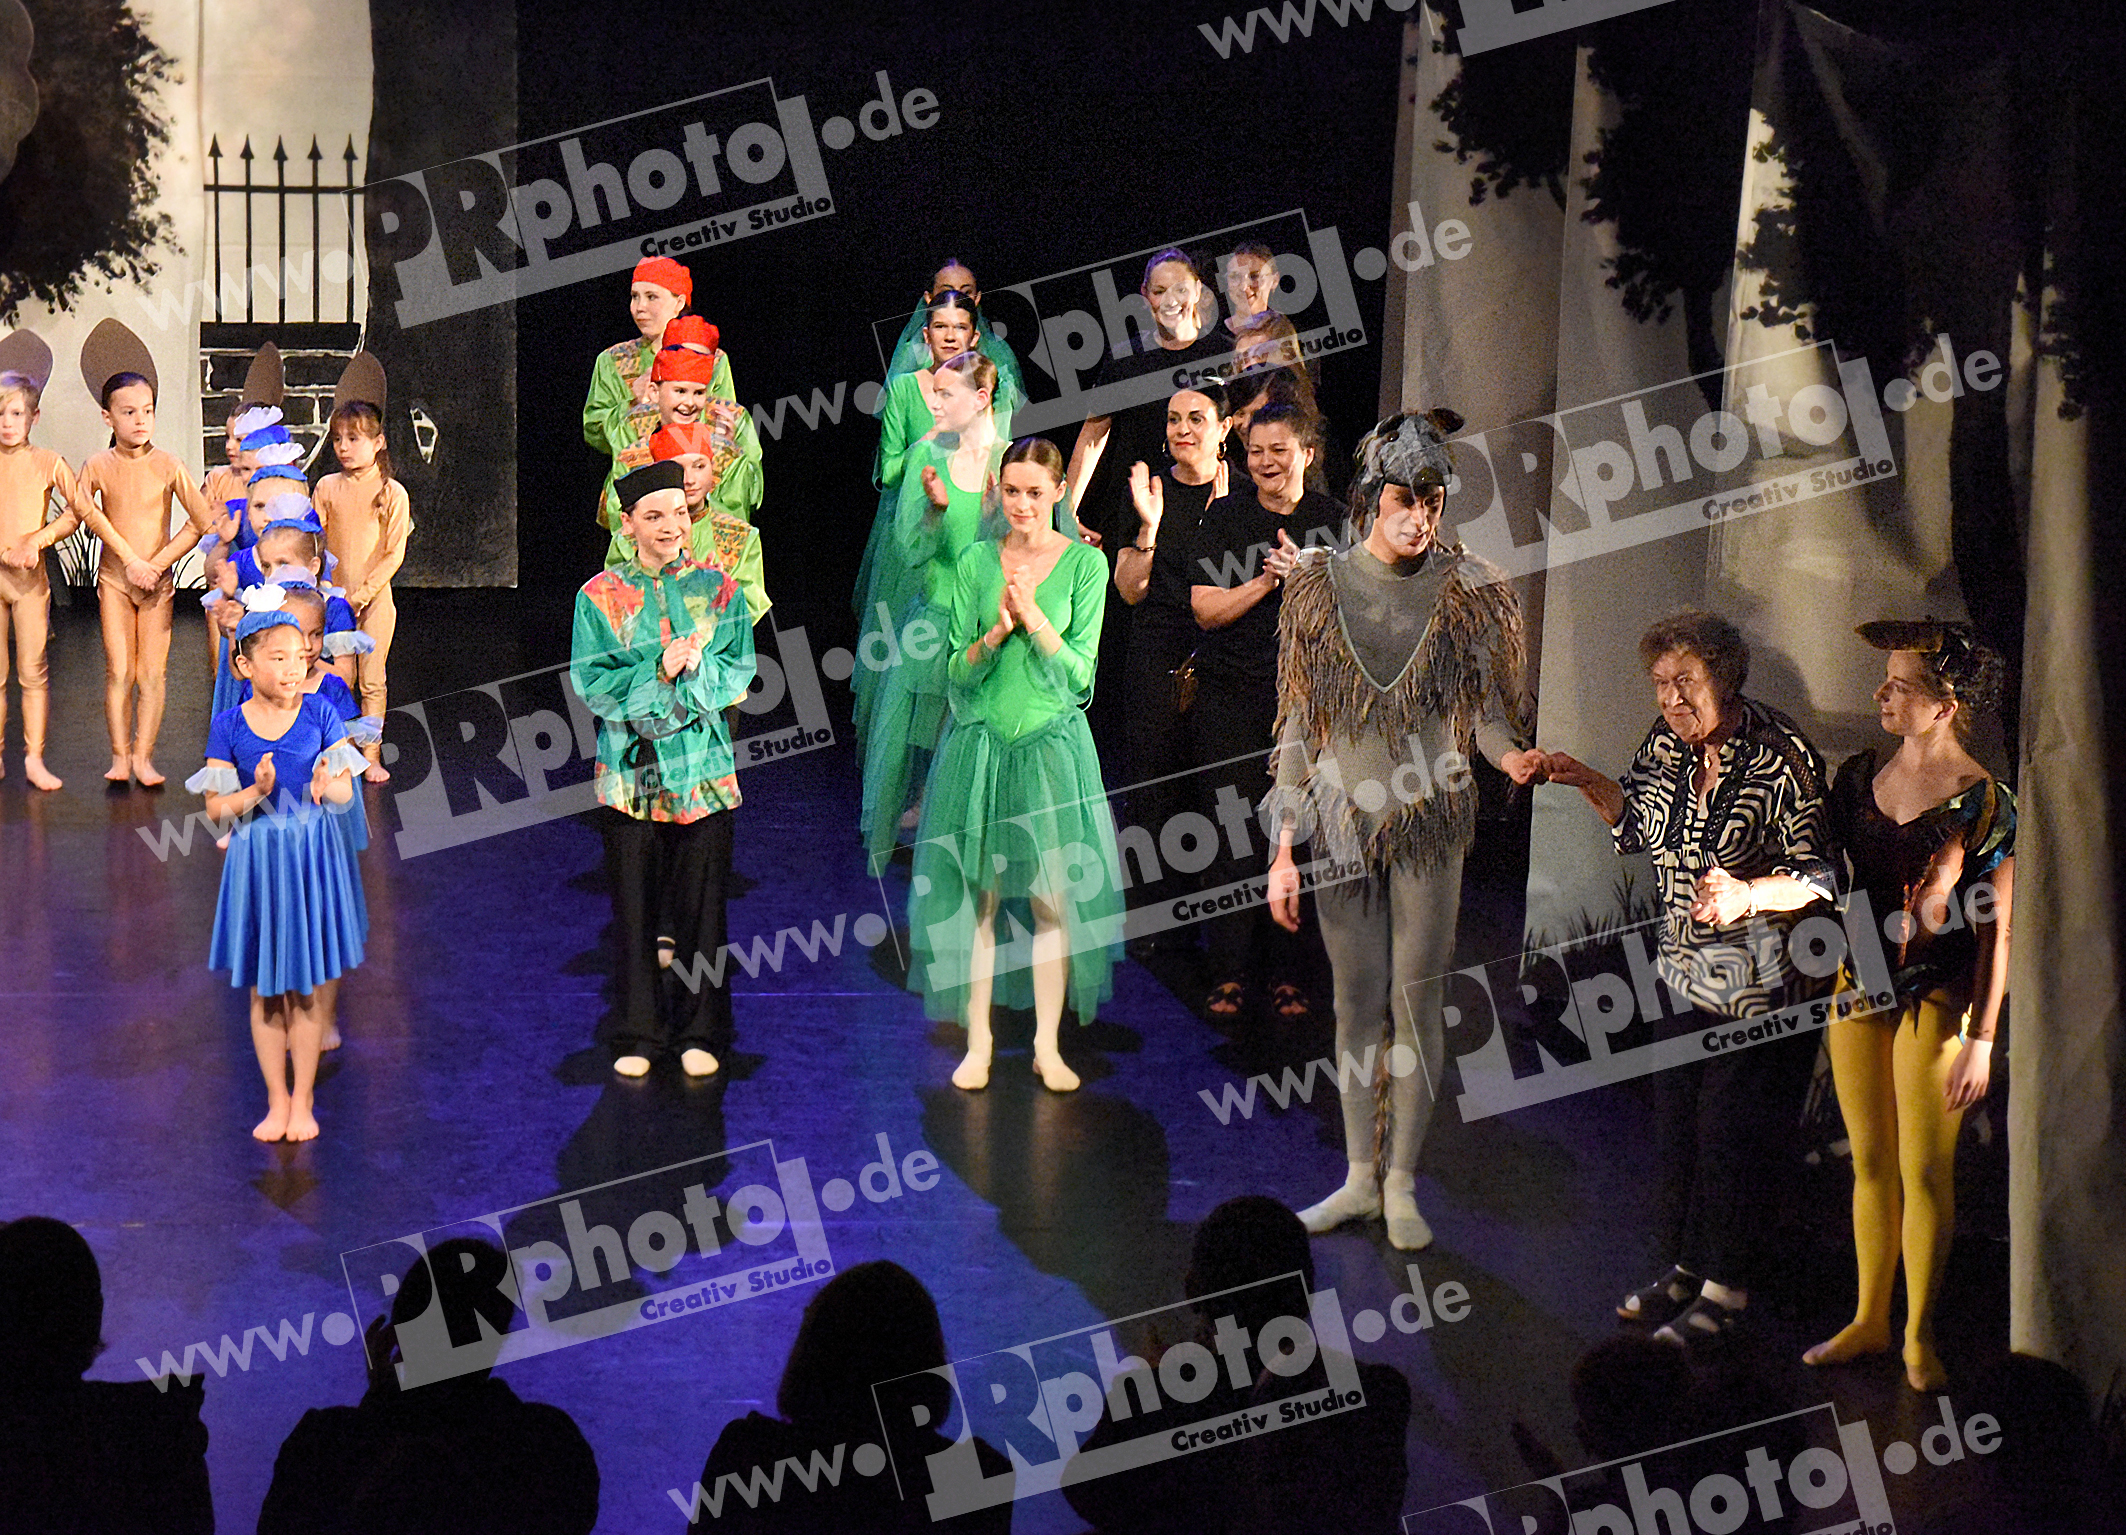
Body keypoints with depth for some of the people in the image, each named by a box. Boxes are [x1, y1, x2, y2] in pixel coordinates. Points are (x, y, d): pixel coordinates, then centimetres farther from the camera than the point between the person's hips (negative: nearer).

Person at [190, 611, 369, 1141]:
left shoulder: (320, 714, -4)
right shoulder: (229, 727, -5)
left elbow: (346, 791, -2)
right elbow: (215, 807, -5)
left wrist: (327, 787, -26)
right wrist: (256, 793, -24)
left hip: (312, 855, 0)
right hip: (256, 858, 0)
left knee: (304, 989, 7)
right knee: (265, 992, 8)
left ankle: (303, 1103, 18)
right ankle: (277, 1101, 21)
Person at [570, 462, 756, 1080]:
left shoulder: (718, 589, 3)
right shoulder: (600, 597, 0)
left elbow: (739, 673, 1)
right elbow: (591, 682, -6)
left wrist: (693, 669, -18)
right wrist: (661, 669, -17)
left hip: (702, 767, 1)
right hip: (631, 769, -1)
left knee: (701, 904, 5)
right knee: (634, 907, 4)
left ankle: (701, 1032, 17)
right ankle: (636, 1034, 16)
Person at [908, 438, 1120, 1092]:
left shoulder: (1085, 563, -1)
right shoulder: (975, 562, 4)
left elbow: (1078, 673, -5)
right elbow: (957, 670, 2)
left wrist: (1034, 616, -17)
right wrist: (999, 630, -15)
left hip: (1051, 744, -1)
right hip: (979, 741, 1)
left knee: (1053, 898, 0)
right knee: (977, 897, 3)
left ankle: (1047, 1045, 10)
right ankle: (978, 1041, 11)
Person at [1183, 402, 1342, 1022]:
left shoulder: (1334, 521, 4)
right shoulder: (1224, 517, 2)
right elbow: (1206, 610, -4)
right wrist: (1266, 580, -16)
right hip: (1230, 697, 0)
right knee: (1230, 831, -3)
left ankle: (1287, 972, 9)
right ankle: (1229, 971, 4)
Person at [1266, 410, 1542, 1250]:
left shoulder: (1467, 592, -2)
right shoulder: (1320, 589, 2)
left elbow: (1486, 709, 2)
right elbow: (1298, 726, 5)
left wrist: (1511, 755, -22)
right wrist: (1284, 850, 3)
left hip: (1429, 820, -2)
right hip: (1341, 823, 2)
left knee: (1416, 1000, 1)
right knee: (1356, 1002, 8)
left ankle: (1402, 1183, 12)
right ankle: (1360, 1177, 20)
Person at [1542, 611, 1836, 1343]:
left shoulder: (1781, 758, -20)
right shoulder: (1668, 742, -1)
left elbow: (1819, 878, -19)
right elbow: (1639, 824, 18)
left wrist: (1747, 895, -34)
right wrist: (1588, 783, 4)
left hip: (1762, 981, -7)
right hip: (1686, 972, 7)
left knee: (1735, 1131, 0)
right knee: (1676, 1119, 15)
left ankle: (1726, 1289, 14)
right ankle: (1686, 1265, 32)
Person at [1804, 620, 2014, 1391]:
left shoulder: (1984, 802, -12)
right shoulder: (1857, 777, 4)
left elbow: (1995, 930, -10)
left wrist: (1981, 1039, -11)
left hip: (1935, 1000, -5)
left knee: (1925, 1171, 3)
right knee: (1870, 1164, 13)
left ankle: (1919, 1336, 17)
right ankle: (1869, 1320, 26)